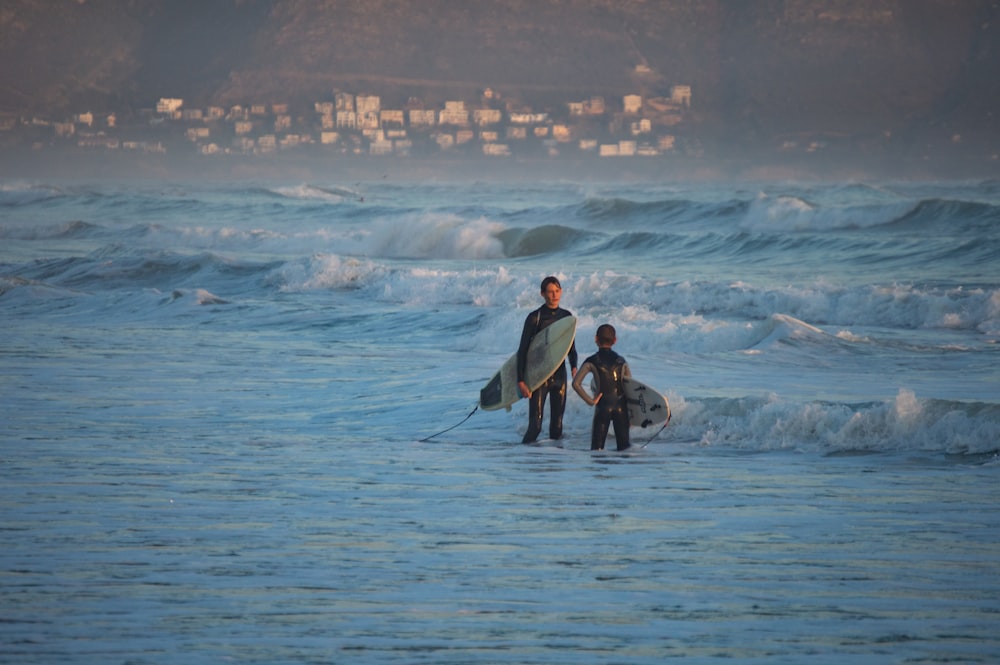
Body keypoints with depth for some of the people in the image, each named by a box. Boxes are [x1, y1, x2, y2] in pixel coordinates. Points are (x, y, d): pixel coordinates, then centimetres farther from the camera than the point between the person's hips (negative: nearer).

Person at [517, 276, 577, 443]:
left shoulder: (566, 316, 8)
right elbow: (523, 350, -6)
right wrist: (520, 380, -12)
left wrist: (574, 366, -3)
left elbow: (571, 347, 17)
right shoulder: (535, 318, -7)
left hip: (559, 375, 5)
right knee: (535, 425, -11)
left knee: (557, 424, 4)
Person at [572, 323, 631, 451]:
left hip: (602, 407, -2)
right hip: (621, 406, 2)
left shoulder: (591, 362, -1)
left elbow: (576, 383, -10)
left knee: (597, 446, -2)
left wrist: (590, 401, -4)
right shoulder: (621, 361, 7)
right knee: (623, 445, 5)